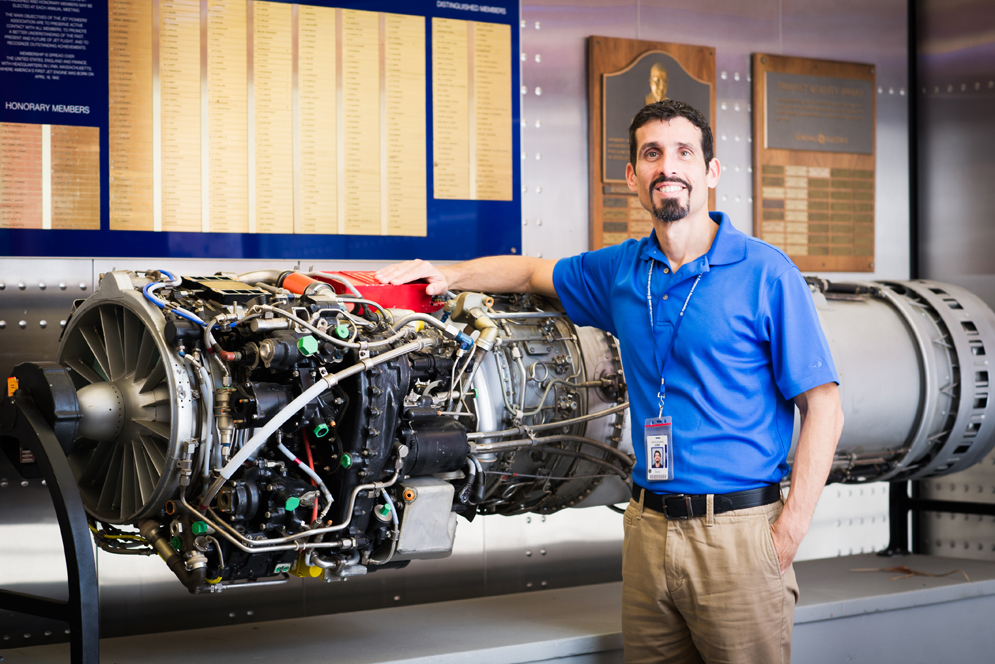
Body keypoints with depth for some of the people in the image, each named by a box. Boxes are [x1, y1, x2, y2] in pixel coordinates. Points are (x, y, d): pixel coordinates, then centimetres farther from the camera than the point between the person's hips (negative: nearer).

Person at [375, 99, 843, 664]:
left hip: (738, 530, -5)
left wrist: (788, 533, -14)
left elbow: (824, 409, -7)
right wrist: (447, 274, 15)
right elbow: (533, 272, 31)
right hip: (649, 528, 5)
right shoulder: (621, 271, 10)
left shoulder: (766, 273, -5)